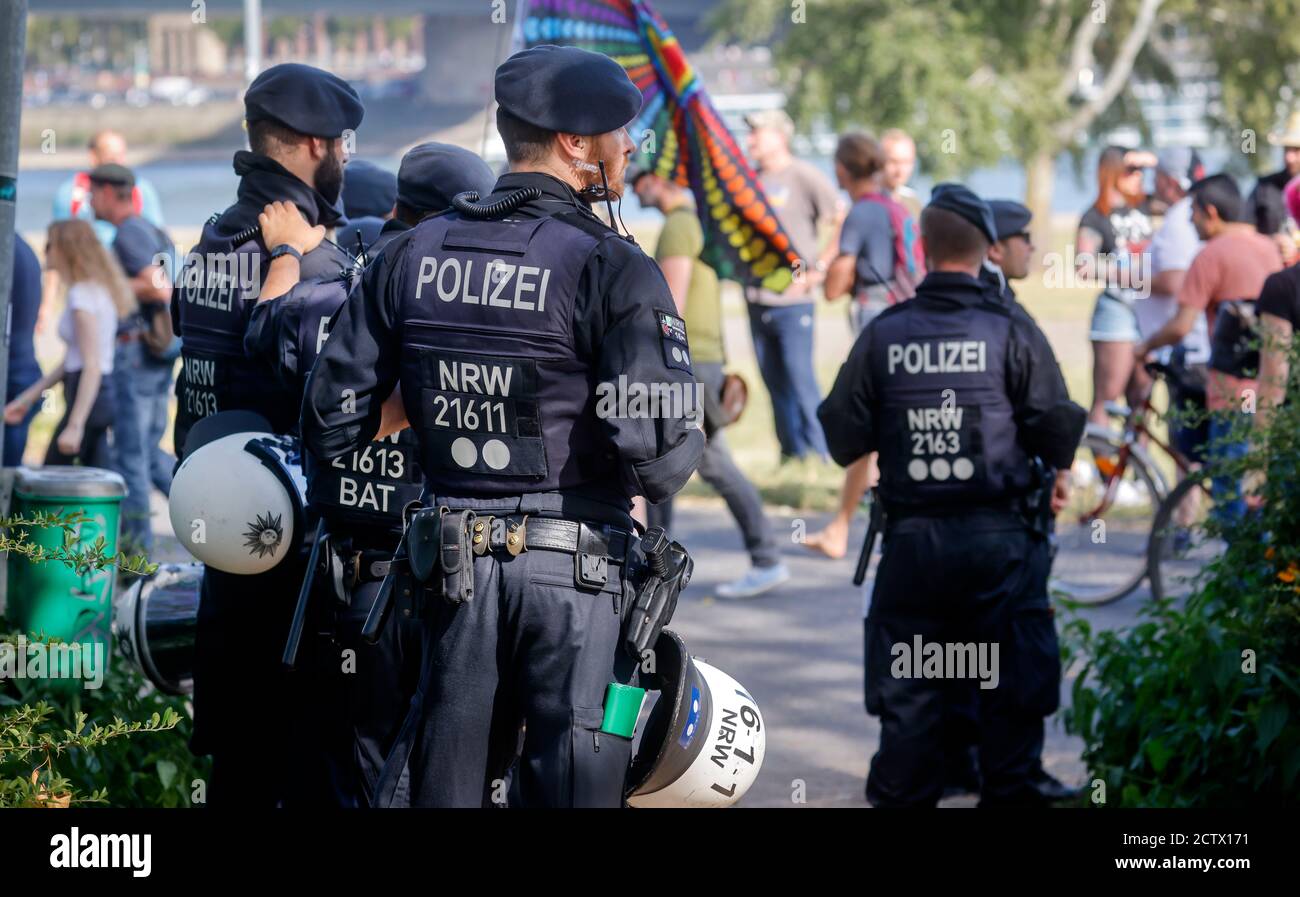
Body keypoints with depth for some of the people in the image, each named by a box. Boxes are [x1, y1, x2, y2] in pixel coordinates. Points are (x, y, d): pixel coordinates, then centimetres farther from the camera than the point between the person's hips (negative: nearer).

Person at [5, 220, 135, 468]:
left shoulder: (82, 294, -14)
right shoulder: (96, 289, 16)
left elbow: (92, 366, -21)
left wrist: (75, 425, -24)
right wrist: (29, 397, 23)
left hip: (88, 394, -9)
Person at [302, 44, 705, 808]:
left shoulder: (412, 256, 4)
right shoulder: (611, 270, -12)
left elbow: (331, 424, 5)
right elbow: (662, 456, -19)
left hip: (455, 566, 5)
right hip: (579, 572, -5)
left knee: (447, 781, 14)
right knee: (570, 784, 3)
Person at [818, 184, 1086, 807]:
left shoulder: (883, 334, -1)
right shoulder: (1010, 331, -7)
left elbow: (844, 439, 2)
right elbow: (1057, 428, -7)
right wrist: (1058, 472, 15)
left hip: (911, 538, 2)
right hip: (998, 535, -2)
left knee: (907, 692, 10)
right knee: (1010, 687, 7)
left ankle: (902, 799, 14)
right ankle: (1008, 795, 8)